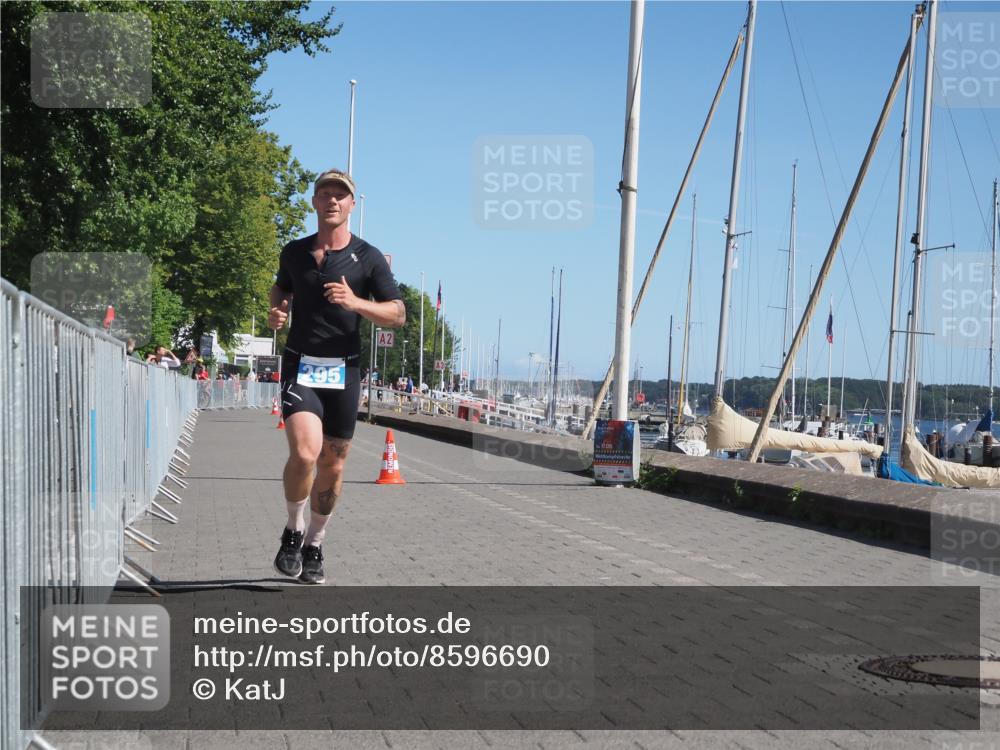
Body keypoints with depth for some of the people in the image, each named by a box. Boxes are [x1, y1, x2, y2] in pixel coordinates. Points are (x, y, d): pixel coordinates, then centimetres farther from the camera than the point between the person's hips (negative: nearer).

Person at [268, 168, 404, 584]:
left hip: (344, 370, 0)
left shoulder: (368, 258, 1)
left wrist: (355, 302, -18)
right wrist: (276, 312, 4)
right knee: (304, 452, -21)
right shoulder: (294, 252, 7)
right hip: (300, 365, 0)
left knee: (333, 464, 6)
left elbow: (398, 314, -2)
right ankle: (293, 533, 4)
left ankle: (314, 546, 25)